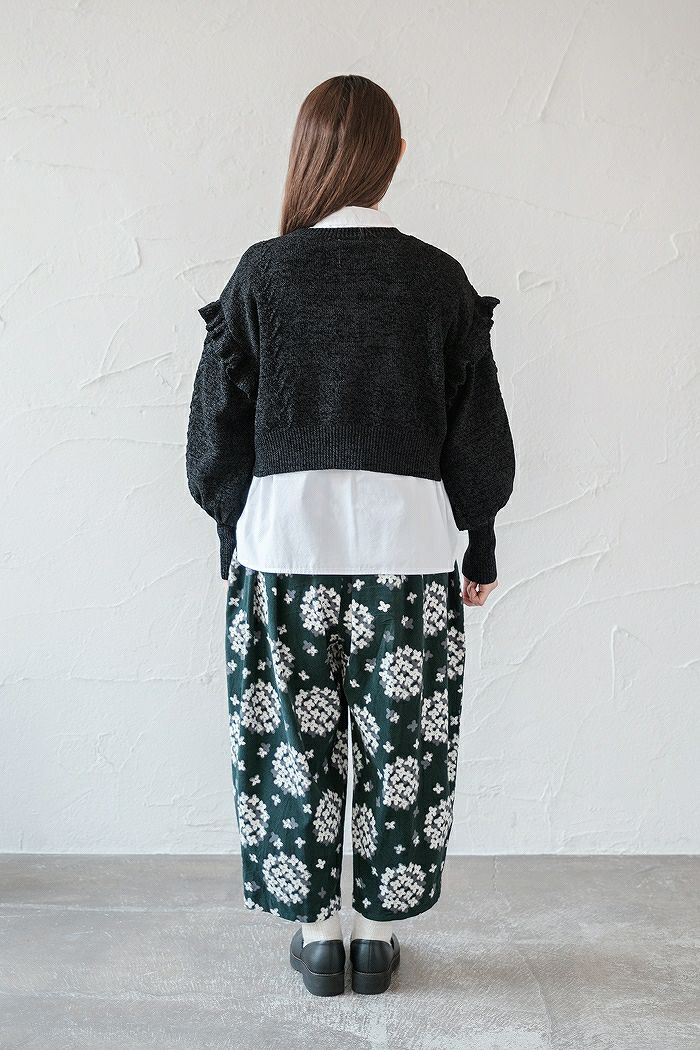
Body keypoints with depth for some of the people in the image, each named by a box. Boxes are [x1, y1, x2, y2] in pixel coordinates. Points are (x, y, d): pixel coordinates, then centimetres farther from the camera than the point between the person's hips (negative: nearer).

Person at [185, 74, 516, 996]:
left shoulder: (262, 273, -1)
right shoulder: (441, 280, 0)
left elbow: (217, 429, 2)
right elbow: (479, 435, 3)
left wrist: (235, 533, 14)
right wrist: (481, 547, 13)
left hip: (285, 544, 0)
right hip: (408, 542, 1)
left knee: (295, 740, 12)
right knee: (400, 742, 12)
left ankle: (317, 933, 27)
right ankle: (379, 932, 27)